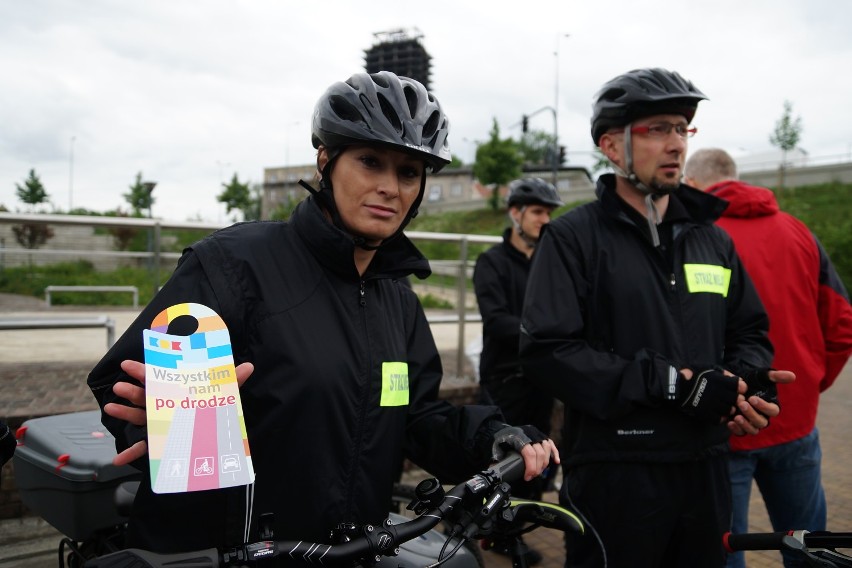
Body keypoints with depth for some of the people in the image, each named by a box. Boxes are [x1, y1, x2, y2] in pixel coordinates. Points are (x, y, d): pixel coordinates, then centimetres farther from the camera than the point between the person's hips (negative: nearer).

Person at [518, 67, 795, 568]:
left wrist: (748, 385, -4)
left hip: (705, 472, 6)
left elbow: (750, 330, 20)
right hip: (613, 479, -5)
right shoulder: (573, 238, -5)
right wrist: (669, 384, -21)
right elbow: (547, 353, -15)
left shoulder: (712, 239, 13)